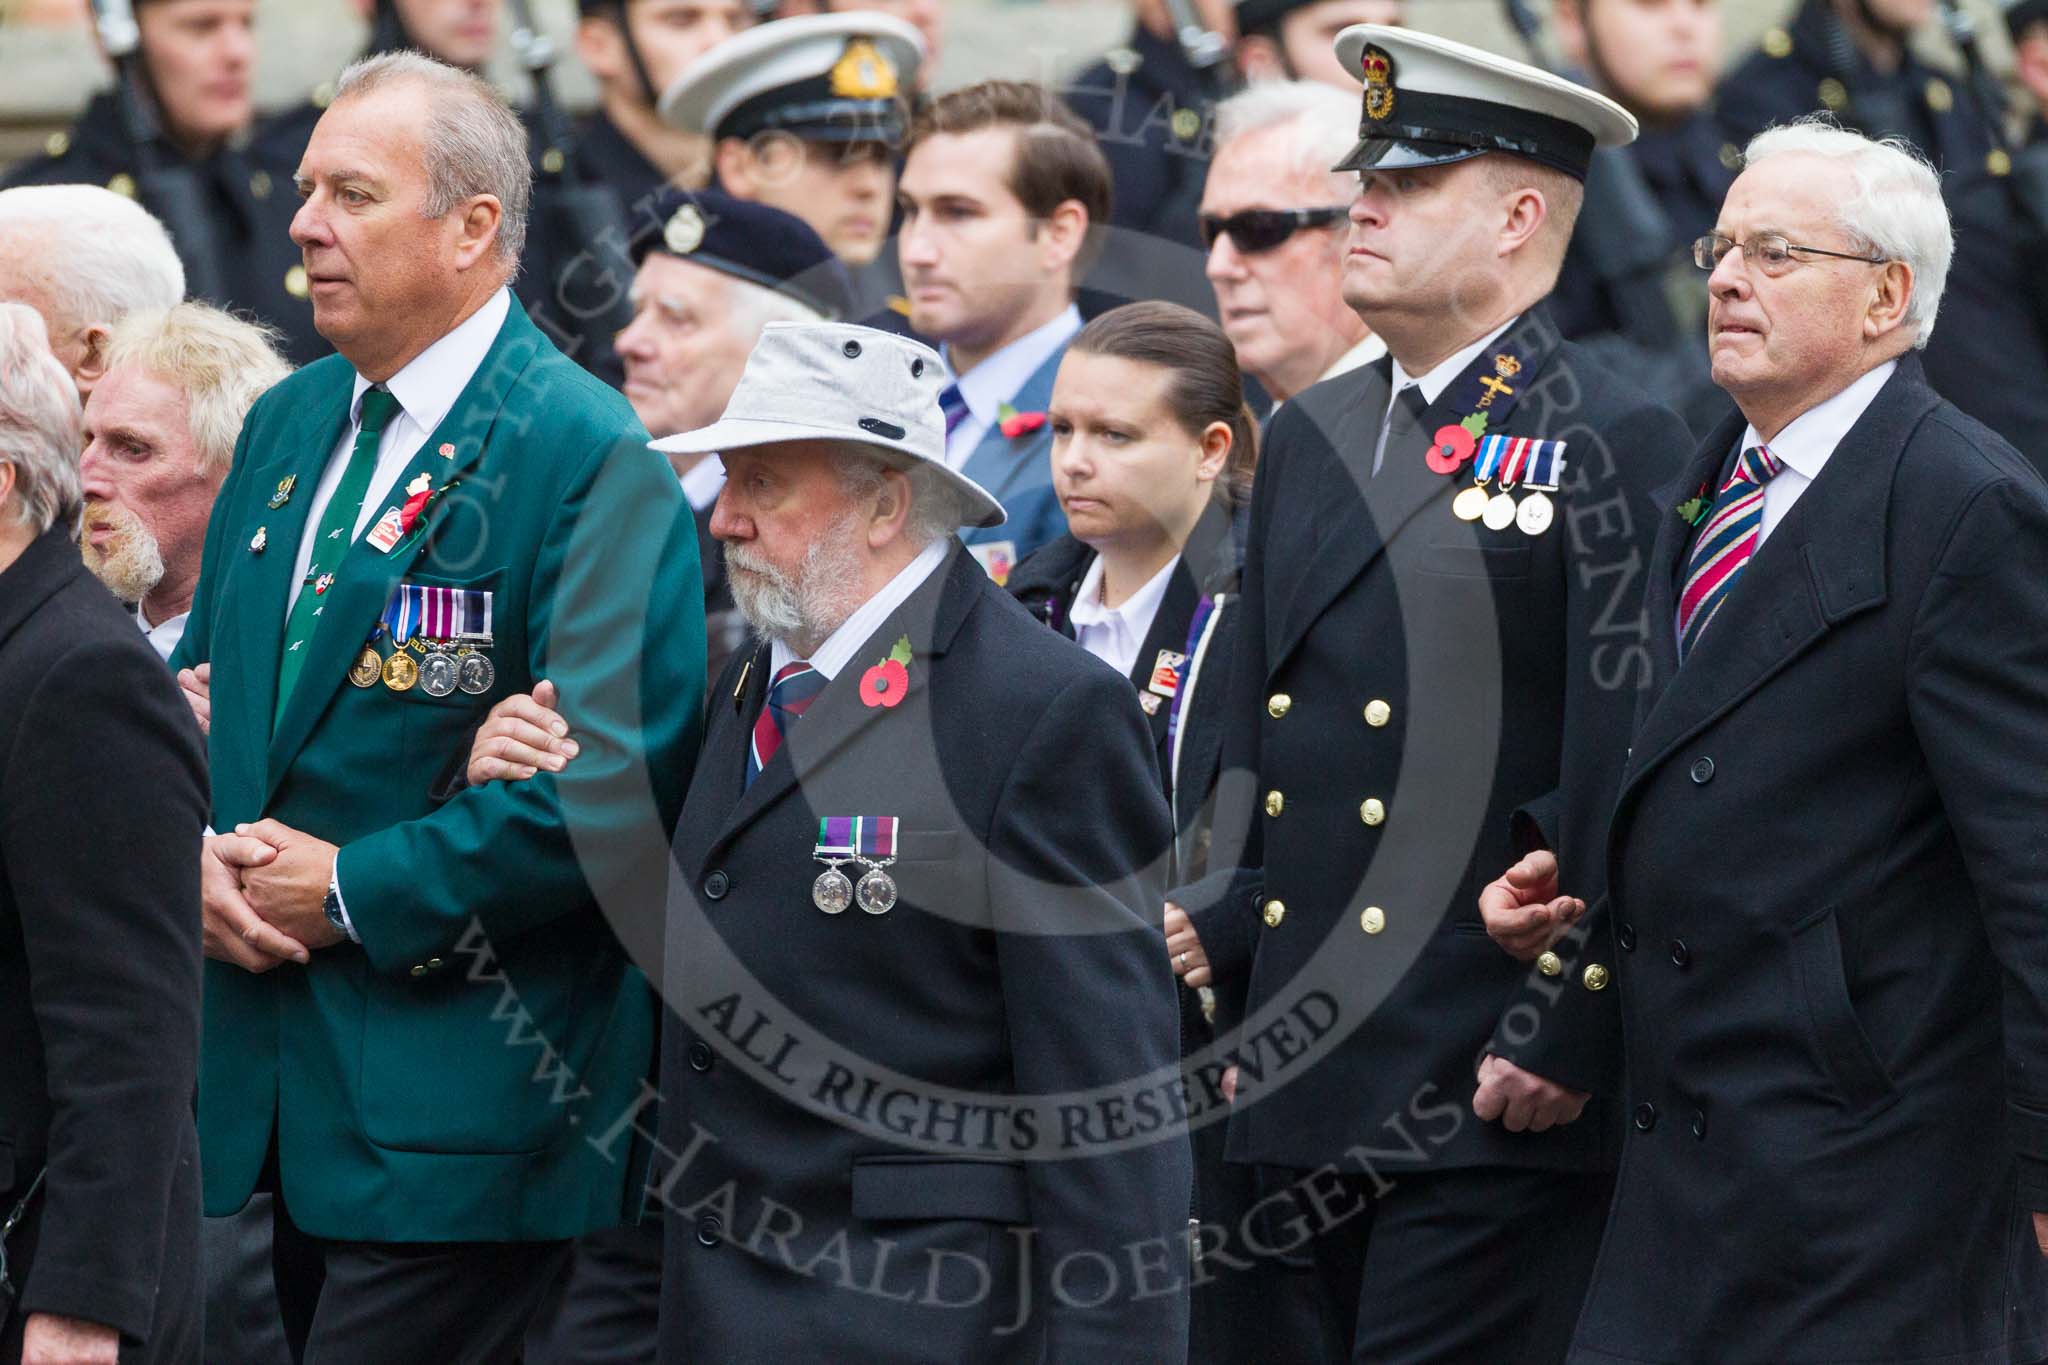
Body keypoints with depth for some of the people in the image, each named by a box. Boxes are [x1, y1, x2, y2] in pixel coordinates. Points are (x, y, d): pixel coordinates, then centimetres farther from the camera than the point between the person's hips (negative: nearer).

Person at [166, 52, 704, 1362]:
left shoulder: (588, 456, -12)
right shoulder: (289, 426, 14)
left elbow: (614, 784, -19)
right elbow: (201, 692, 22)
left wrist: (356, 890, -15)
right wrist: (199, 850, 0)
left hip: (458, 1100, -8)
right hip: (283, 1096, 8)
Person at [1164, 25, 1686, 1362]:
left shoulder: (1617, 445, -7)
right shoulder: (1313, 438, 17)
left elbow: (1628, 774, -12)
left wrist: (1570, 1036, -16)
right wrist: (1217, 925, 9)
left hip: (1491, 1096, -7)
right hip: (1313, 1088, 7)